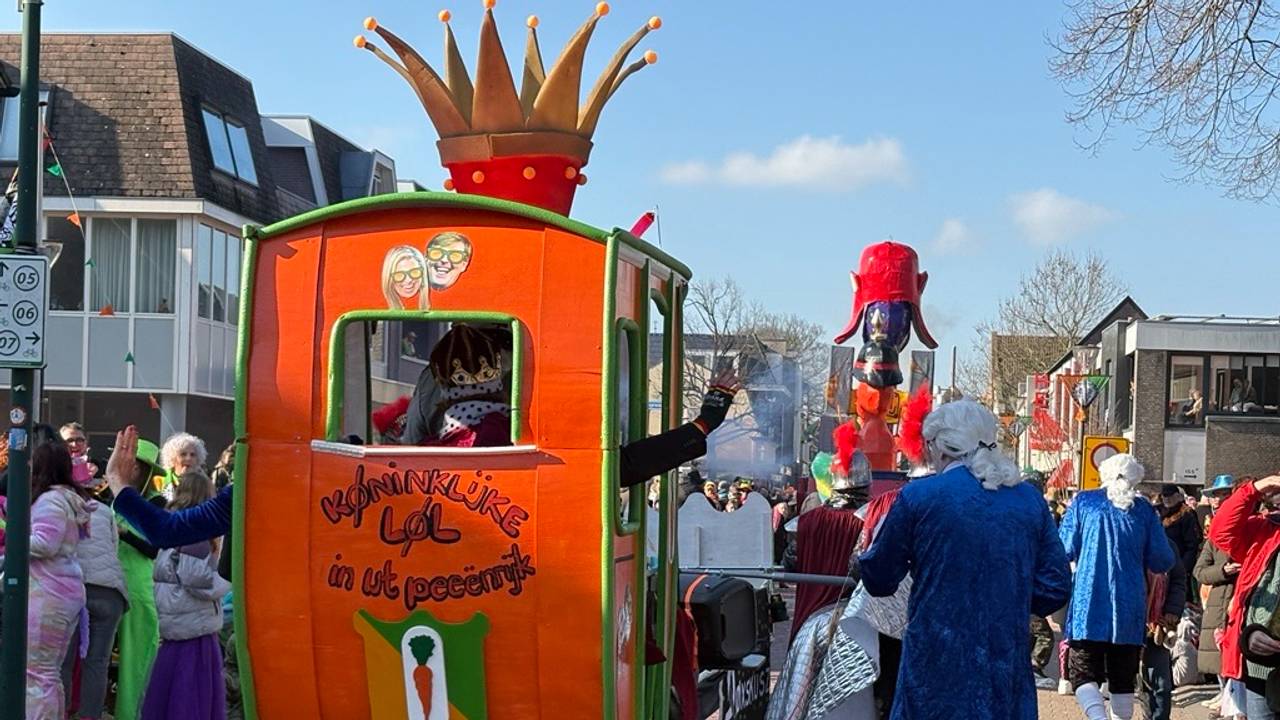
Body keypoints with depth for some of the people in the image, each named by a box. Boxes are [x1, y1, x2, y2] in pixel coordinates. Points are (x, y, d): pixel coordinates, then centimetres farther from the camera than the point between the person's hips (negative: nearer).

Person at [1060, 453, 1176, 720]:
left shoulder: (1083, 501, 0)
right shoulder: (1144, 509, 4)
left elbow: (1065, 550, 0)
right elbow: (1163, 561, 6)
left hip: (1088, 605, -2)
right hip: (1129, 608, 2)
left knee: (1083, 672, -2)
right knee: (1123, 677, 12)